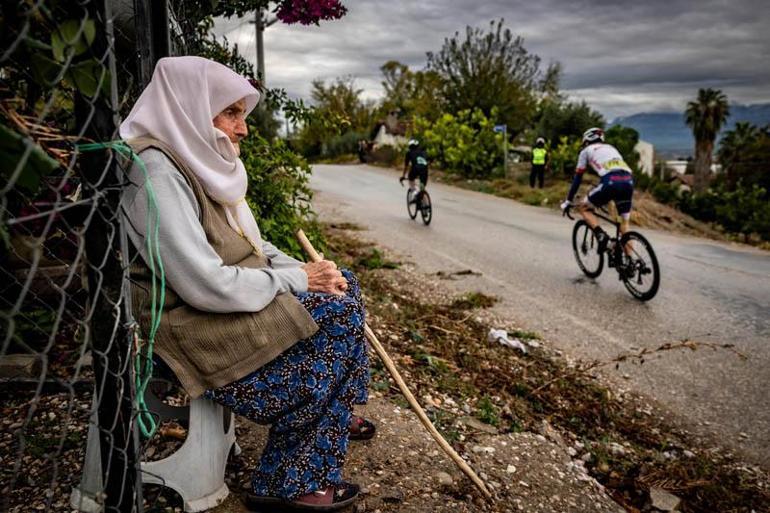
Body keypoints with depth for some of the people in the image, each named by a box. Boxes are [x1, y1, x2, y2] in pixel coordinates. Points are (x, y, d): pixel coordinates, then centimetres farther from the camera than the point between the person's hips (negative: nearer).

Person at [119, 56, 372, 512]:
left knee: (344, 288, 5)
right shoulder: (158, 173, -21)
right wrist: (298, 280, -17)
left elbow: (250, 245, 16)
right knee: (339, 313, -11)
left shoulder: (201, 164, 9)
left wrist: (302, 270, -2)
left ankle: (335, 414, 25)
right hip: (202, 329, -9)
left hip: (235, 300, 9)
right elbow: (206, 284, -28)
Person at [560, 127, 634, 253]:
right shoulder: (611, 147, 37)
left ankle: (601, 234, -5)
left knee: (583, 208, 18)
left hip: (611, 182, -5)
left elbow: (577, 178, 21)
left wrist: (568, 201, 28)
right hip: (629, 181, 5)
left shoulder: (586, 151, 23)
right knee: (625, 223, 19)